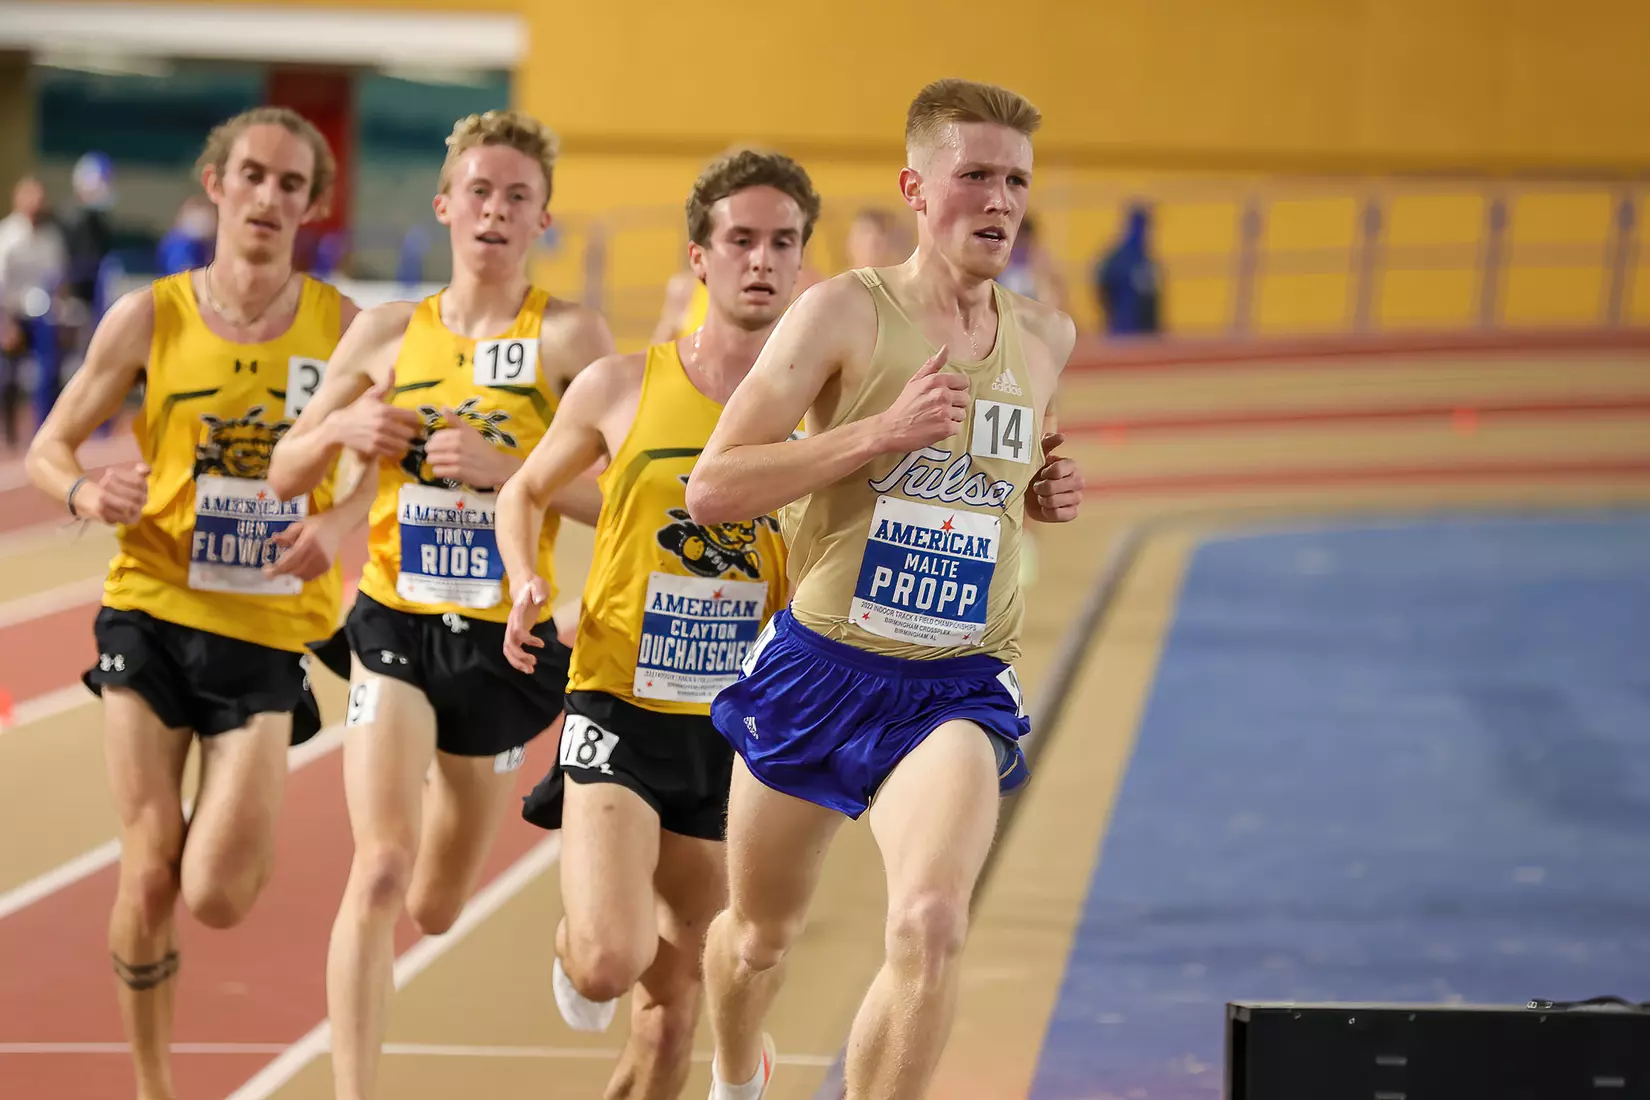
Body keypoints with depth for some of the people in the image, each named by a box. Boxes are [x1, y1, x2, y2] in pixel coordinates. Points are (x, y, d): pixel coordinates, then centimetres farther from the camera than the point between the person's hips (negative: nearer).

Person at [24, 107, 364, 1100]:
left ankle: (251, 826, 26)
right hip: (153, 612, 0)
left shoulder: (342, 328, 0)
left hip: (269, 633, 0)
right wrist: (85, 491, -16)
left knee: (217, 898, -11)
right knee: (149, 878, -5)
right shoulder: (151, 318, 0)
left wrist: (336, 526, -13)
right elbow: (49, 448, 6)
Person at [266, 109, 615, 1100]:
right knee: (382, 869, -20)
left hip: (503, 641, 0)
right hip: (396, 628, 0)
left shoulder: (567, 336, -6)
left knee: (437, 906, 16)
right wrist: (340, 430, -8)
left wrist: (506, 466, -25)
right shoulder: (389, 333, 4)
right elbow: (285, 476, 13)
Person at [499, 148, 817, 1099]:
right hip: (620, 708, -2)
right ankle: (578, 945, 18)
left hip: (736, 728, 2)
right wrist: (528, 586, -3)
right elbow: (527, 492, 15)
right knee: (611, 961, -19)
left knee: (673, 1005, 10)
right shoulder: (621, 389, -2)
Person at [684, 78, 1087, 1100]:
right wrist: (880, 433, -23)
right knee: (762, 931, 19)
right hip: (821, 668, -1)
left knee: (932, 922, -26)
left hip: (959, 686, 1)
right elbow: (710, 488, -15)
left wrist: (1046, 493, 6)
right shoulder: (845, 312, -9)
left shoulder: (1046, 337, 6)